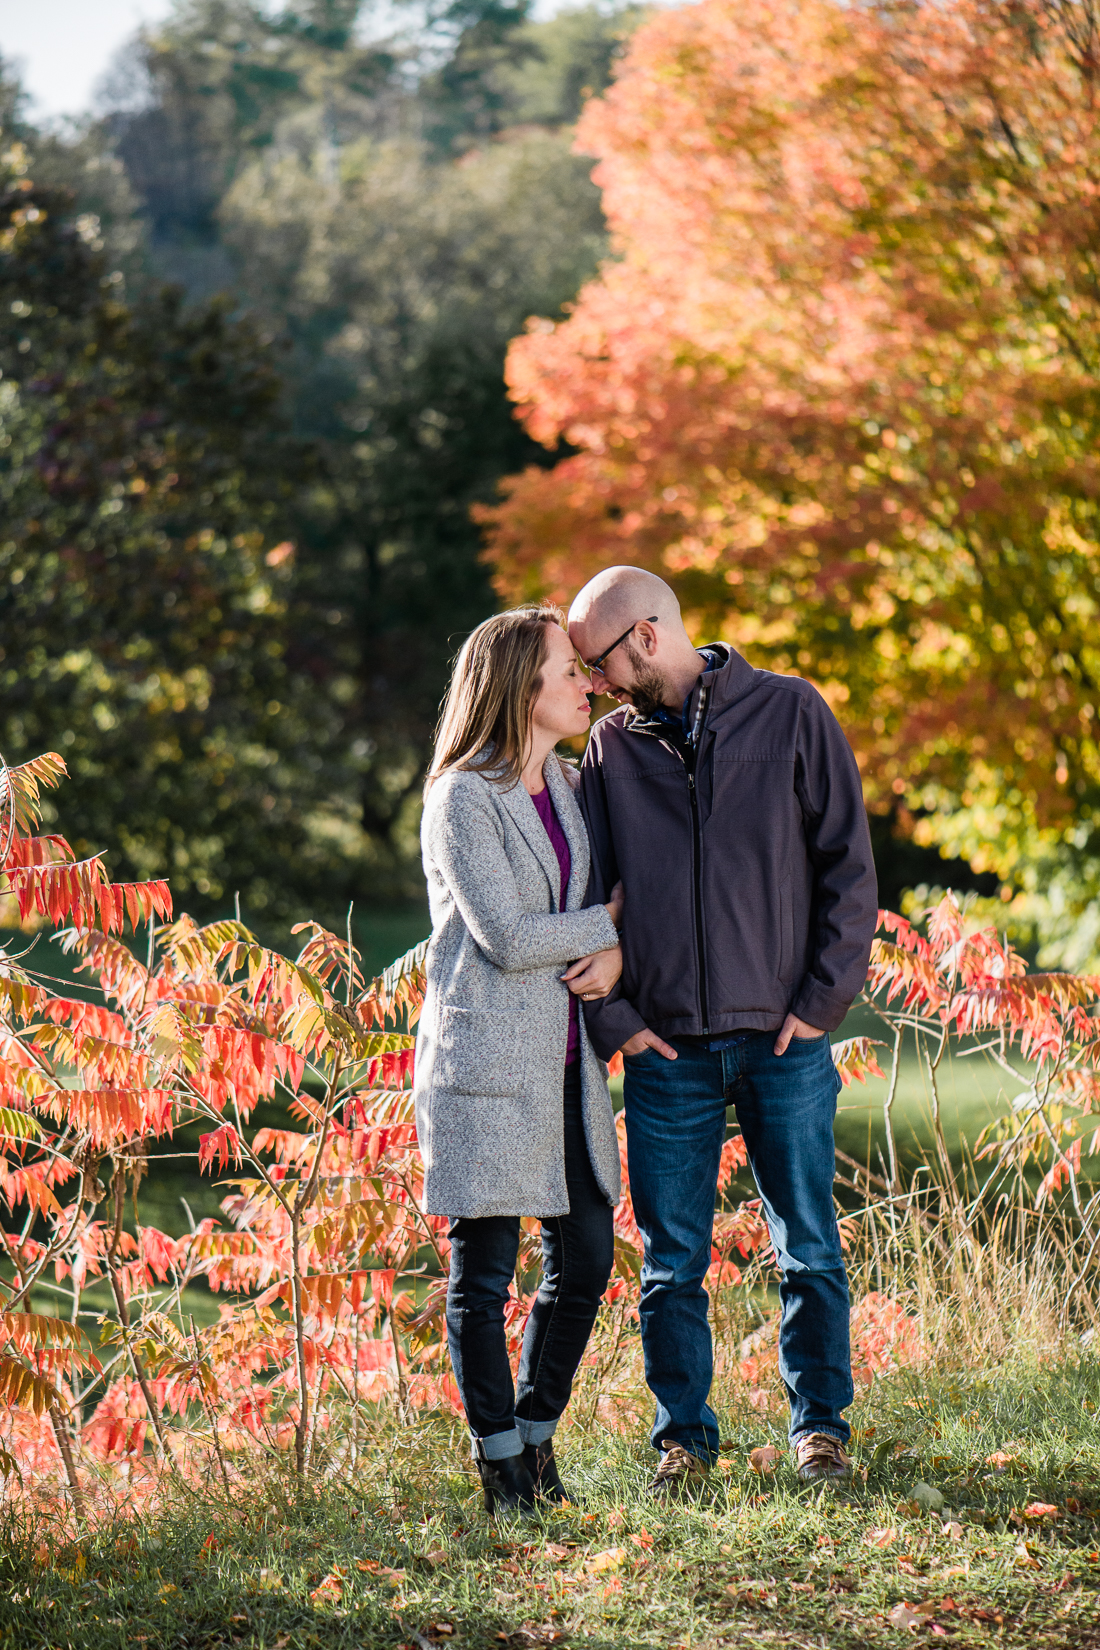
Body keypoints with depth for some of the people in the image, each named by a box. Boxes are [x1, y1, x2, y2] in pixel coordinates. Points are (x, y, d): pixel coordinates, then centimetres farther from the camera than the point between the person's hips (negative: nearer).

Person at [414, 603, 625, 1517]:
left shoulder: (569, 788, 13)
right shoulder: (464, 799, -10)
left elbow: (623, 893, 16)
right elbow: (507, 936, -16)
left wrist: (615, 954, -6)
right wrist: (608, 921, -5)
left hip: (567, 1062, 7)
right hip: (487, 1064, -7)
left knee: (587, 1261, 7)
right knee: (484, 1272, 0)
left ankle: (537, 1434, 24)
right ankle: (500, 1463, 10)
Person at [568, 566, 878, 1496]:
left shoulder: (791, 714, 0)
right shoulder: (614, 744, 8)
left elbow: (847, 863, 0)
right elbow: (579, 892, 9)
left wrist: (823, 998, -7)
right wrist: (612, 1015, -2)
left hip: (786, 1037, -2)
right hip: (667, 1046, 2)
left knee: (810, 1249, 4)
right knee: (672, 1261, 4)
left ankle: (821, 1424, 16)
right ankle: (684, 1436, 15)